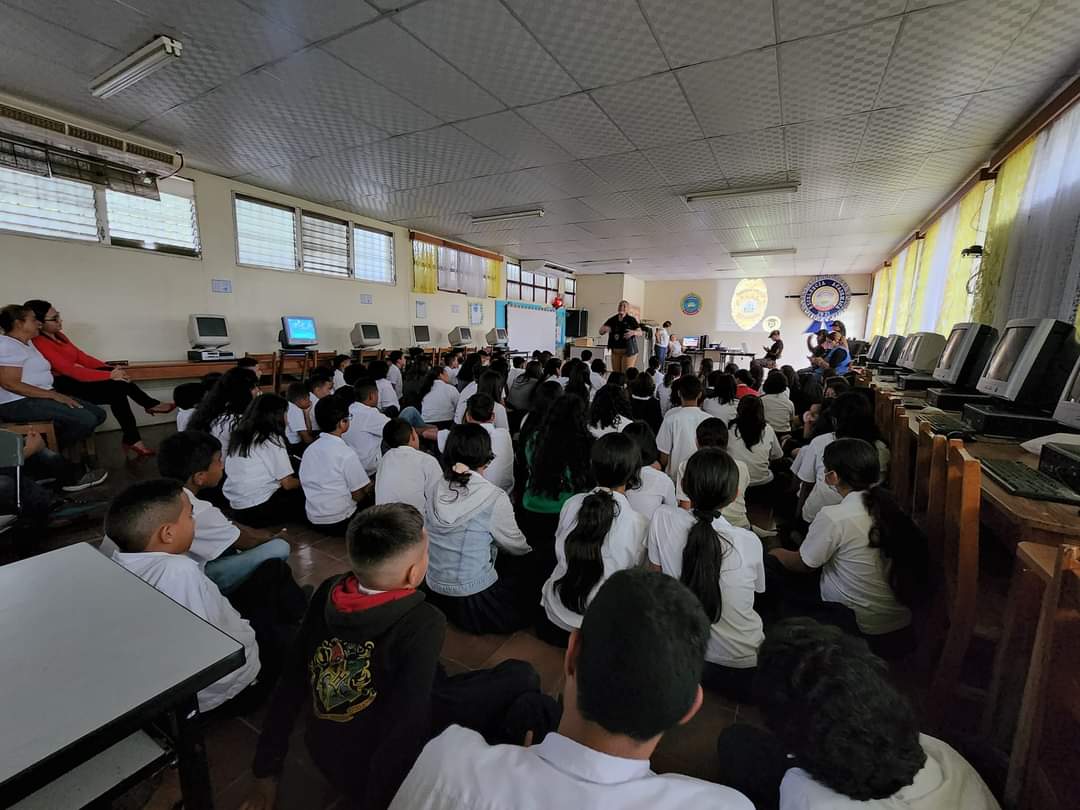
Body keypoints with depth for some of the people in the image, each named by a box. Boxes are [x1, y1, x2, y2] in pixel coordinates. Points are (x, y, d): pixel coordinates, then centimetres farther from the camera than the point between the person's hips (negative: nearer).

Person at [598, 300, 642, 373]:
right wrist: (604, 329, -20)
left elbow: (640, 333, -8)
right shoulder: (612, 320, 3)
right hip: (615, 351, 4)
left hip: (628, 351, -4)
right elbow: (601, 331, 3)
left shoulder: (631, 320, -7)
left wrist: (634, 332, -30)